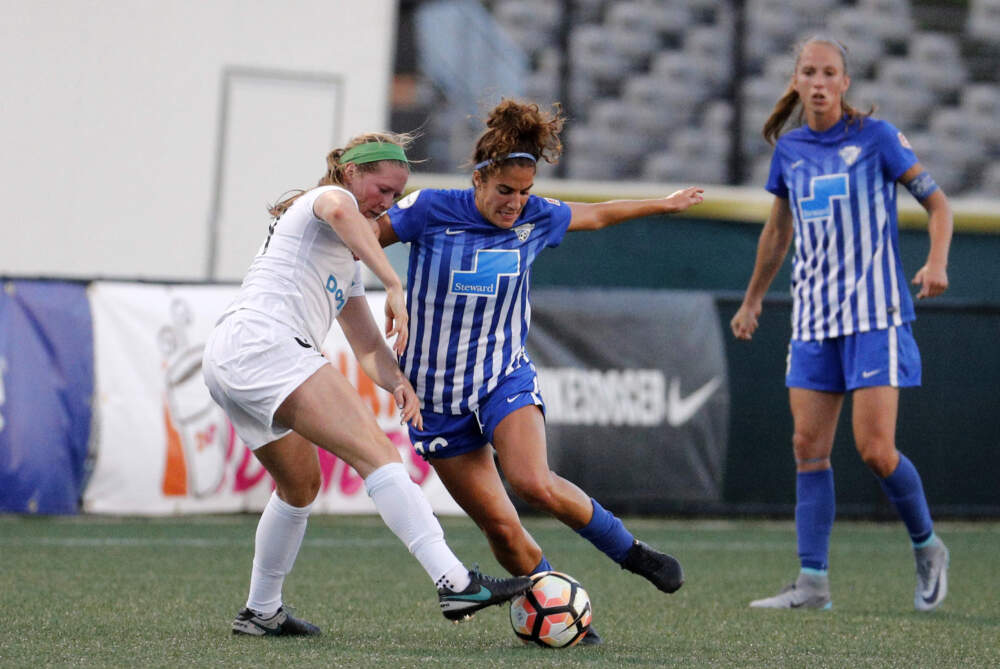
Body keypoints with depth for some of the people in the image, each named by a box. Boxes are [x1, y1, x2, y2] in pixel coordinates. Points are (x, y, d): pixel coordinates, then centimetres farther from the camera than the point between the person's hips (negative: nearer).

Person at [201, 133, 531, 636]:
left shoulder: (348, 260, 31)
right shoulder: (330, 196, 4)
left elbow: (366, 344, 23)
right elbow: (338, 211, -23)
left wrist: (396, 382, 2)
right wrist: (394, 285, -29)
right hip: (262, 343, -10)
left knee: (301, 486, 26)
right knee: (376, 452, -19)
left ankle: (260, 612, 36)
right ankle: (455, 583, -31)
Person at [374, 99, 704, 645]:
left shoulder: (536, 218, -3)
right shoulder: (430, 211, -13)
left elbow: (597, 215, 17)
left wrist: (663, 205, 27)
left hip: (505, 377, 1)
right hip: (436, 391, -1)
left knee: (534, 484, -26)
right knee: (499, 526, -7)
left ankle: (629, 551, -6)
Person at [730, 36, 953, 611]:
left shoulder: (876, 136, -5)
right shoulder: (789, 149, 9)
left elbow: (937, 201, -3)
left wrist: (937, 263, -20)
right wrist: (753, 299, 29)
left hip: (875, 314, -5)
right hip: (813, 320, 5)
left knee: (876, 451, -10)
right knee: (809, 449, -1)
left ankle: (927, 547, 14)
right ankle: (813, 583, 1)